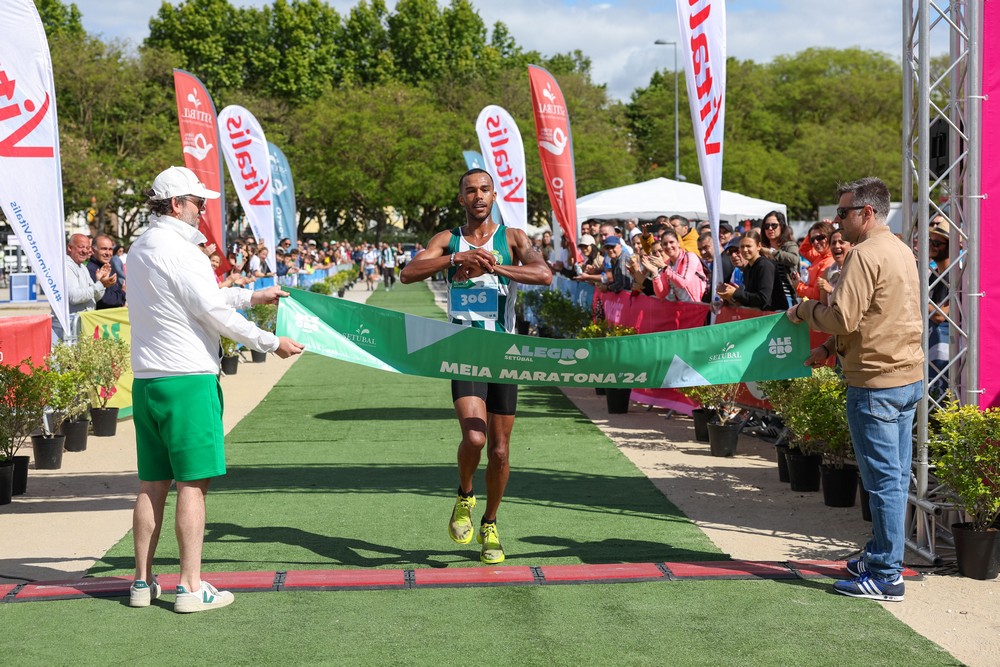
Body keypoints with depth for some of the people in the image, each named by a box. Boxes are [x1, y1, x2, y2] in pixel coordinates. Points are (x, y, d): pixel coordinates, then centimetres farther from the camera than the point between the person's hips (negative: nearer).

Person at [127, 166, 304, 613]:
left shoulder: (139, 250, 16)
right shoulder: (180, 250, -12)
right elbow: (214, 312, -13)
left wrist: (253, 296, 28)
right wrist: (272, 343, -4)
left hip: (146, 381, 9)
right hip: (187, 379, -8)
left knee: (152, 483, 12)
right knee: (192, 483, -4)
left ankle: (143, 581, 17)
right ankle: (191, 587, -2)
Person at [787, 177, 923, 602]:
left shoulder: (865, 255, -16)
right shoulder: (901, 250, 15)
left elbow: (843, 318, -20)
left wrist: (804, 310, -2)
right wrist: (830, 348, 17)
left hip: (876, 382, -10)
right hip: (909, 376, 10)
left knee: (882, 479, -5)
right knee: (896, 476, 15)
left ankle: (885, 577, 0)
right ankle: (882, 555, 26)